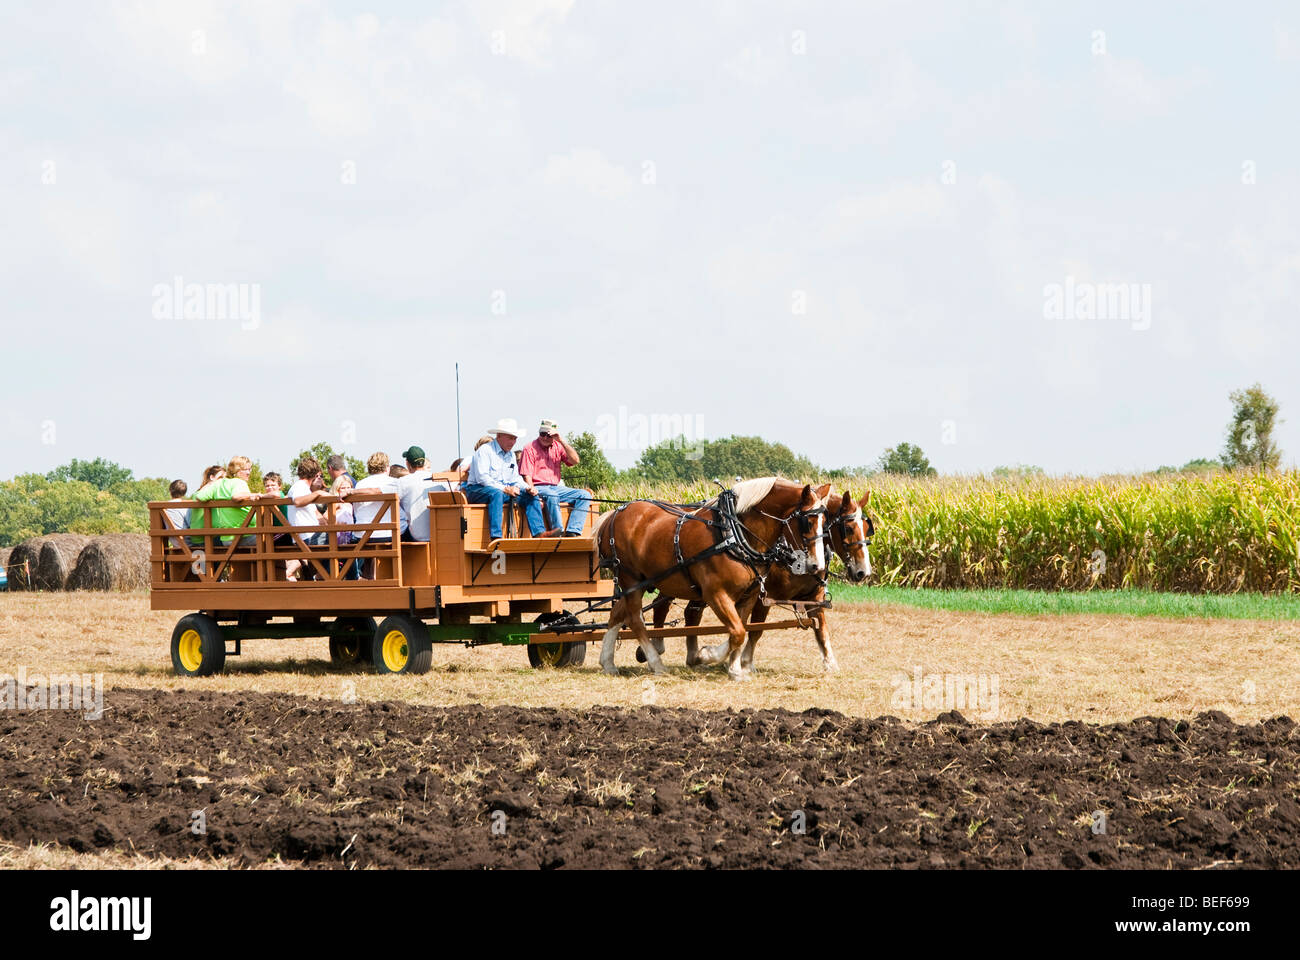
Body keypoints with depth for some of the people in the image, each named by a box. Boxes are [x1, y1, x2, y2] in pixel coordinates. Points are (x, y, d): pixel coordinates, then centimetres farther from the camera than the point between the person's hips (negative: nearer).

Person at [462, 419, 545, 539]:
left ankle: (539, 533, -20)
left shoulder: (511, 455, 18)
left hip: (504, 490, 8)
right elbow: (482, 478, -19)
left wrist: (528, 488, -4)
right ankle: (496, 538, -50)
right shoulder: (485, 451, -8)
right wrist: (505, 489, -26)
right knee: (496, 493, -39)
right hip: (478, 491, -8)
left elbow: (515, 478, 18)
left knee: (530, 495, -8)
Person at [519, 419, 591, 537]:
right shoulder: (530, 449, -1)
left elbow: (575, 461, 0)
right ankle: (558, 531, -37)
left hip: (555, 487, 6)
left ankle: (572, 532, -25)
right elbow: (526, 476, -8)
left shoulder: (558, 447, 14)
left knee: (585, 495, -12)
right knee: (552, 495, -38)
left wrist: (561, 441, -6)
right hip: (538, 487, -6)